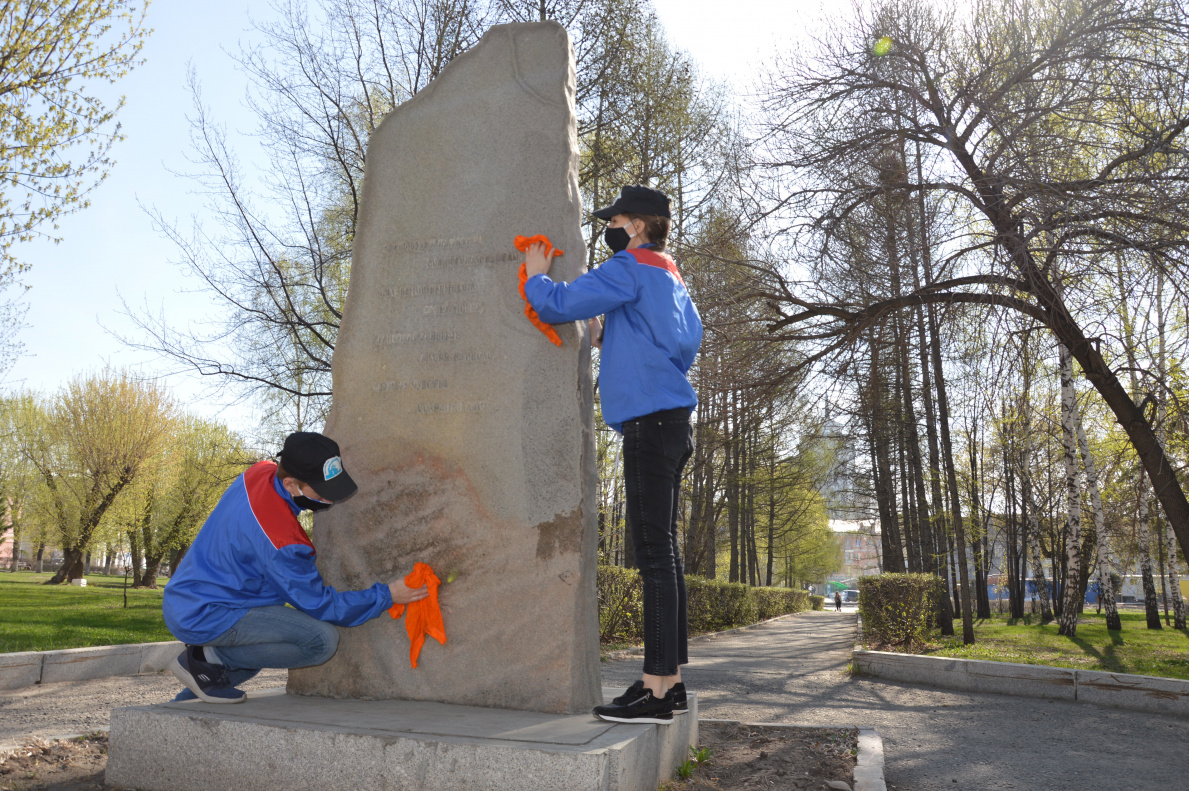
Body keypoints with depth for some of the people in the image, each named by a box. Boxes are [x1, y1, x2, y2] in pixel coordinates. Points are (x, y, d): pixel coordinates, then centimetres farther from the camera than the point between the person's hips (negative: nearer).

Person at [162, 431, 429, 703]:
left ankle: (189, 698, 22)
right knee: (323, 639, -21)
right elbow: (318, 604, -17)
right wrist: (386, 596, -14)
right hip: (203, 617, -10)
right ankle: (210, 658, -7)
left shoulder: (261, 472, -5)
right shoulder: (280, 539, -27)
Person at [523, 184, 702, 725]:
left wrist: (537, 275, 11)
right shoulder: (672, 280, 24)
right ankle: (671, 679, 14)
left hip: (651, 421, -10)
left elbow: (558, 305, -11)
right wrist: (610, 341, 24)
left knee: (654, 552, -11)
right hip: (670, 422, 10)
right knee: (661, 550, 9)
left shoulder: (631, 268, -4)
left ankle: (656, 689, -9)